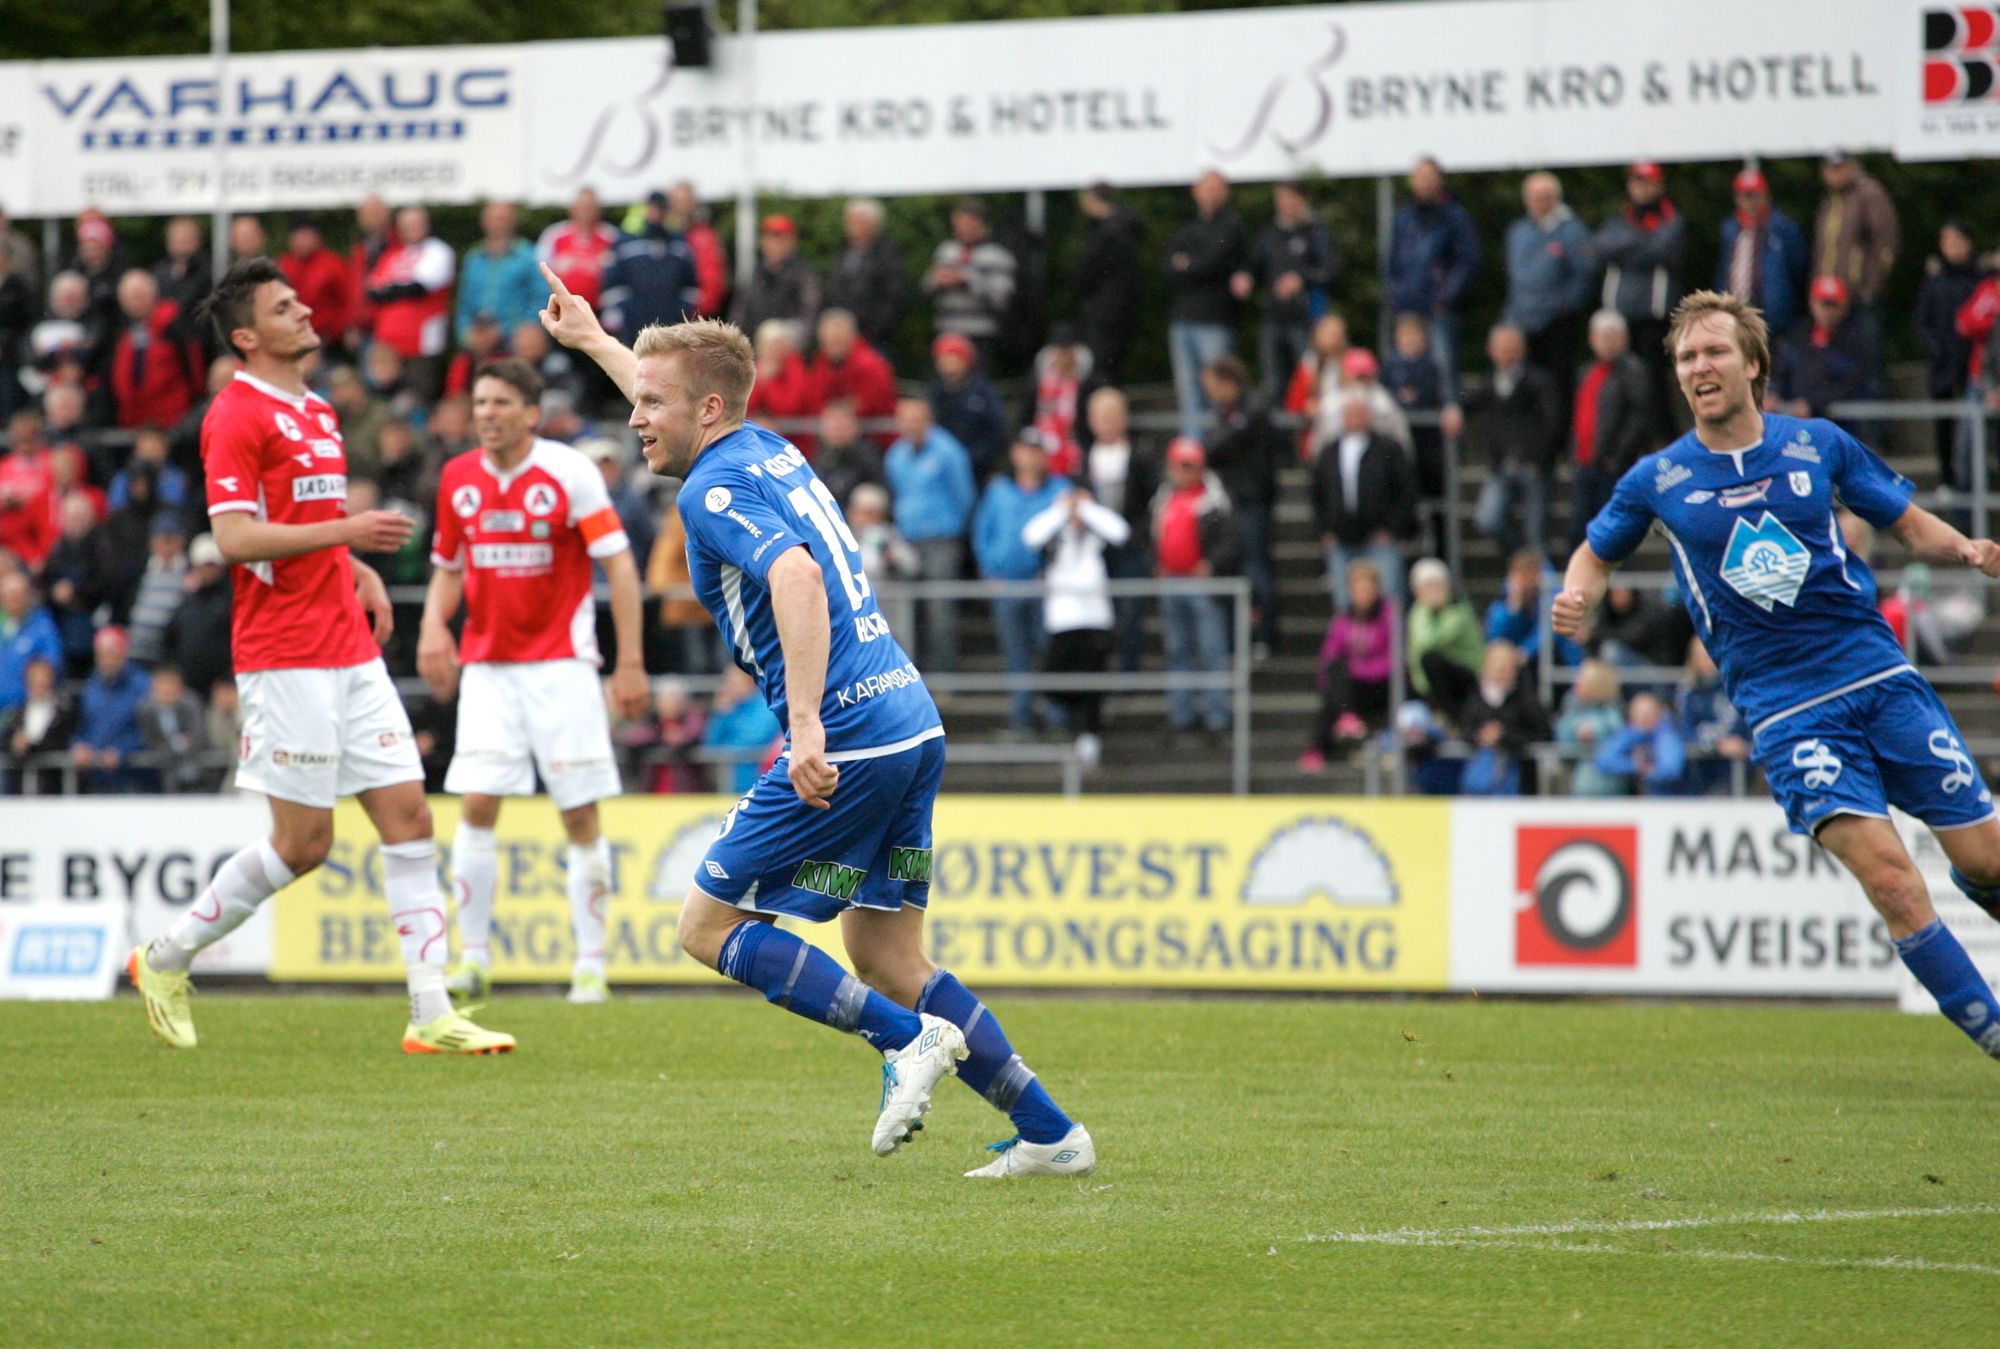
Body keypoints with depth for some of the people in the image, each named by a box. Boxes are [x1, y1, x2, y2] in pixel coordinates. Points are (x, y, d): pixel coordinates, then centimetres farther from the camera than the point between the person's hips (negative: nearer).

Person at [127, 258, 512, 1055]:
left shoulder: (318, 413, 18)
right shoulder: (237, 415, -10)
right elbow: (235, 538, -18)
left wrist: (362, 573, 13)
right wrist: (345, 531, -23)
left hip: (350, 653, 8)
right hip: (286, 658, -8)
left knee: (409, 817, 0)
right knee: (303, 844, -5)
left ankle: (432, 1017, -2)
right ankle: (165, 960, 13)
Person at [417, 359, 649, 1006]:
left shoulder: (570, 472, -7)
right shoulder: (458, 479, 6)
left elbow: (619, 564, -7)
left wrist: (630, 662, -12)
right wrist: (433, 624, -2)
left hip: (560, 662, -3)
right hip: (487, 665, 3)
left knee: (580, 815, -2)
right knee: (476, 805, -8)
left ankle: (591, 964, 4)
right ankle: (474, 955, 0)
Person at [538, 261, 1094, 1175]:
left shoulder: (714, 490, -9)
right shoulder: (770, 452, 18)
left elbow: (797, 578, -28)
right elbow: (684, 409, 42)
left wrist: (807, 724, -34)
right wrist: (593, 342, 53)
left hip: (848, 738, -9)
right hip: (913, 725, 9)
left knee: (708, 928, 1)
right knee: (886, 957, 13)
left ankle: (909, 1038, -10)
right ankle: (1049, 1132, 7)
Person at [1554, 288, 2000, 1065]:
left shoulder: (1818, 445, 4)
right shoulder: (1658, 480, 3)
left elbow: (1911, 526, 13)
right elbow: (1598, 553, 20)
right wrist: (1577, 599, -2)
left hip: (1877, 674, 2)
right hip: (1783, 707, -2)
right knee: (1887, 875, -19)